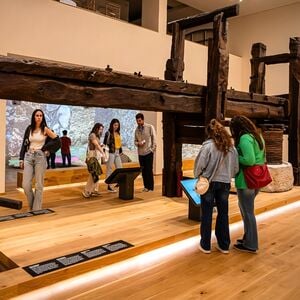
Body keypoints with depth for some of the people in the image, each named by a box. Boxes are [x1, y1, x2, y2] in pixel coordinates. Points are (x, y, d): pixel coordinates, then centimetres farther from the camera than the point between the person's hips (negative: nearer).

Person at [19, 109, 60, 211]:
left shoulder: (45, 129, -1)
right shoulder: (29, 129, 9)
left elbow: (57, 141, -2)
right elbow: (24, 144, 11)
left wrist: (46, 149, -3)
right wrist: (21, 158, 6)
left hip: (40, 157, -3)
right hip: (28, 157, 3)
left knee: (39, 185, 0)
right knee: (25, 184, -4)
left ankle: (37, 209, 8)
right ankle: (31, 206, 17)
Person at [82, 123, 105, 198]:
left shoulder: (97, 136, 18)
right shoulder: (92, 135, -9)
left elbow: (98, 146, 13)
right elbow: (97, 145, -22)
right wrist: (103, 153, -31)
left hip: (97, 157, 9)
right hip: (92, 157, -9)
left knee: (97, 175, 8)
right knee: (93, 175, -12)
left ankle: (94, 190, 14)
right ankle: (86, 191, -7)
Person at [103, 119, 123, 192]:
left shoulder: (118, 133, 12)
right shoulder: (108, 133, -7)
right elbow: (105, 143, -9)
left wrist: (120, 151, 14)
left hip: (117, 153, 7)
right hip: (111, 153, -7)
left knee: (120, 168, 8)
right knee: (109, 169, -1)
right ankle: (109, 186, 4)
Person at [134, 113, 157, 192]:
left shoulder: (150, 127, -5)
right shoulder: (137, 129, 8)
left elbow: (154, 139, -4)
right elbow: (135, 141, 14)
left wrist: (153, 149, -9)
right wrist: (138, 143, -8)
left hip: (148, 152, -4)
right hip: (140, 153, 4)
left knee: (149, 170, -1)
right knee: (143, 170, 9)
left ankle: (150, 187, 9)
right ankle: (146, 186, 20)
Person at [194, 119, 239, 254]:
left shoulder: (208, 145, -14)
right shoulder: (231, 147, 0)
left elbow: (200, 165, -14)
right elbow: (236, 167, 3)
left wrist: (198, 177, 4)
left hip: (208, 182, -4)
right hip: (225, 183, 4)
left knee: (207, 214, 8)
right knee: (223, 214, 14)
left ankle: (205, 245, 18)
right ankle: (224, 245, 23)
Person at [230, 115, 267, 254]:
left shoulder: (245, 138, -17)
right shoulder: (258, 136, 11)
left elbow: (249, 160, -26)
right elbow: (262, 158, 18)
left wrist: (236, 156, -11)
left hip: (246, 181, -9)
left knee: (247, 212, 3)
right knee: (245, 208, 23)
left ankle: (250, 245, 16)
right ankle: (248, 237, 34)